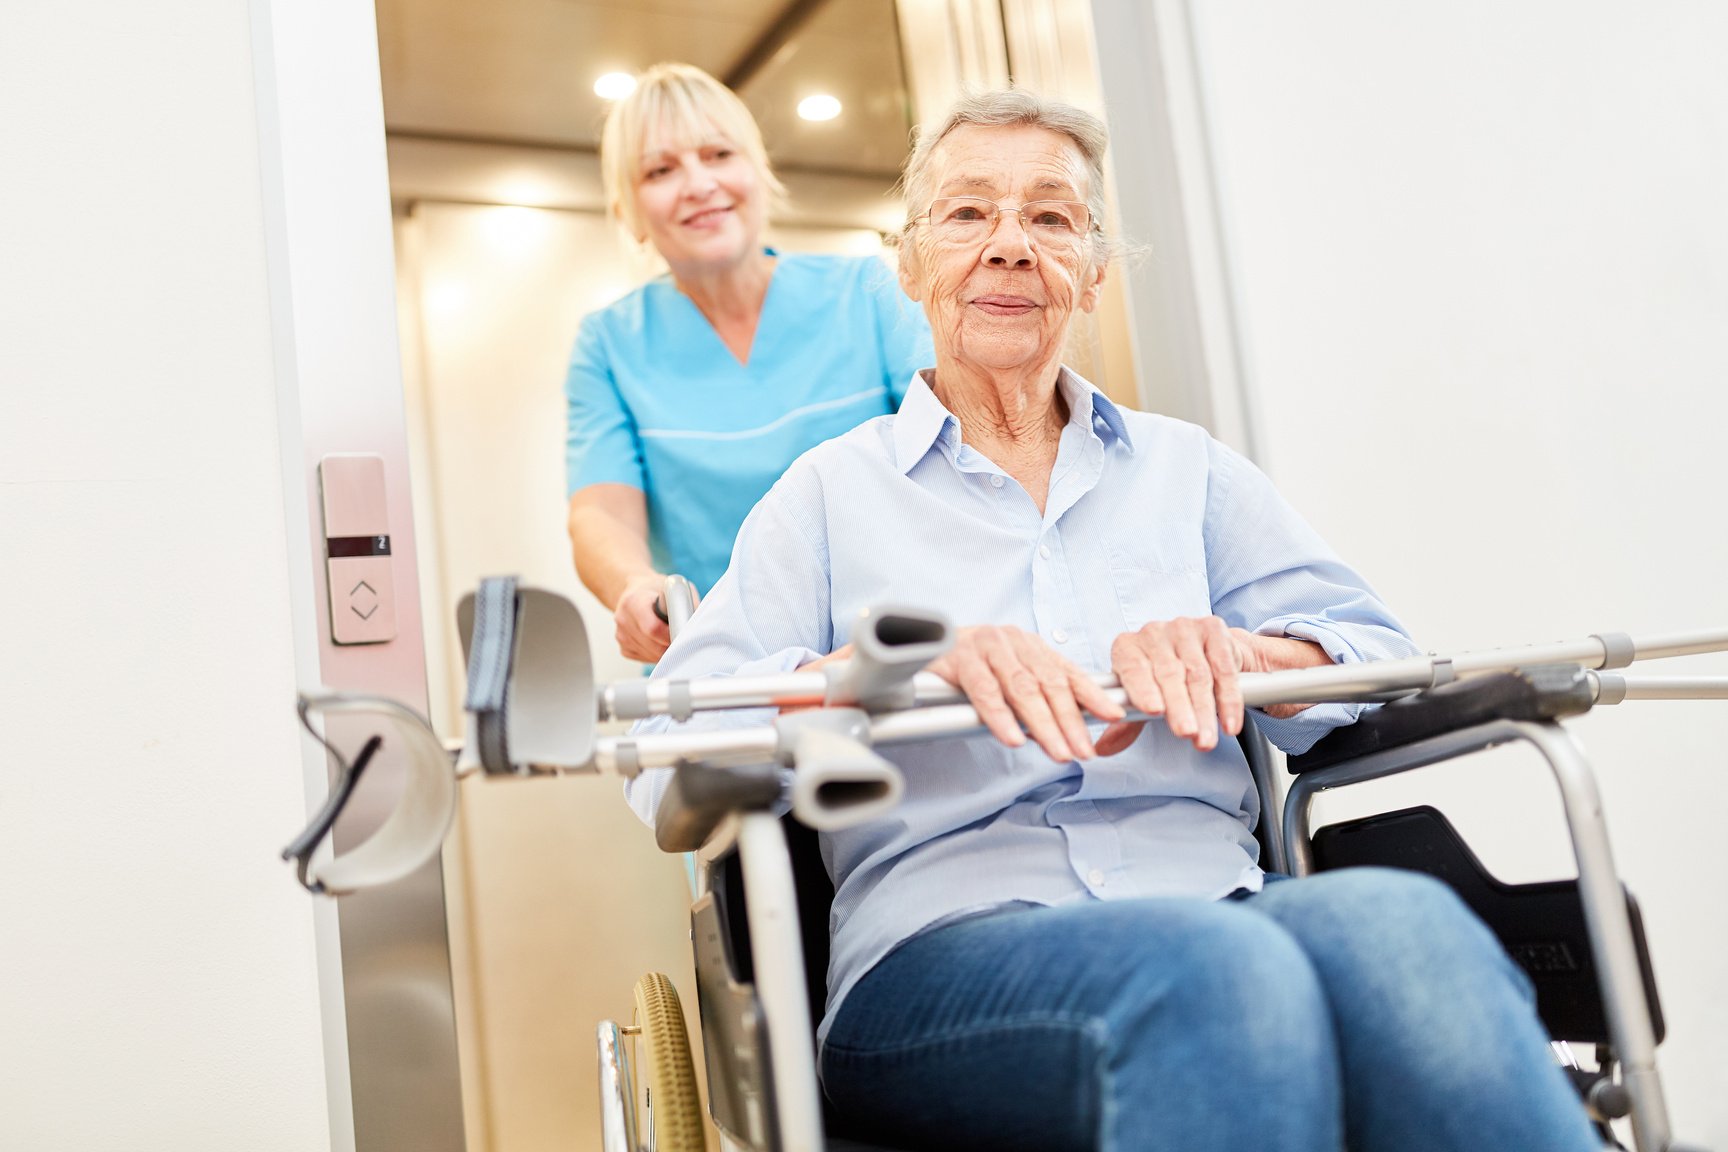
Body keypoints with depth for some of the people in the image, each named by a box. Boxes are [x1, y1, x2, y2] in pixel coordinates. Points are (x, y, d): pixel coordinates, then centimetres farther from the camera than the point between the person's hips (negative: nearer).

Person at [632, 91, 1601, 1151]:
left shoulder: (1186, 469, 23)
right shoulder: (832, 493, 14)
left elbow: (1377, 656, 11)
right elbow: (674, 756, 0)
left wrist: (1231, 650, -12)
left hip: (1218, 904, 3)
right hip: (943, 951, -3)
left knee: (1397, 924, -32)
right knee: (1218, 973, -37)